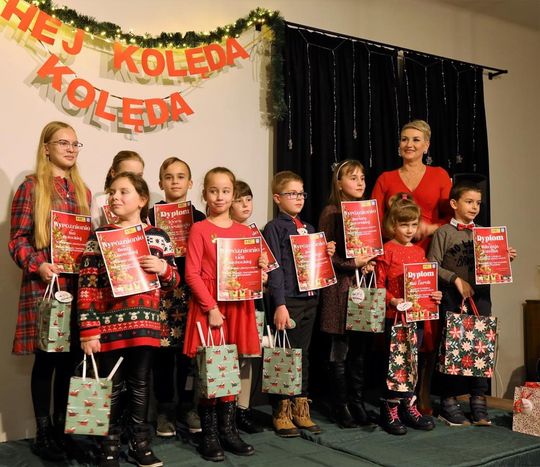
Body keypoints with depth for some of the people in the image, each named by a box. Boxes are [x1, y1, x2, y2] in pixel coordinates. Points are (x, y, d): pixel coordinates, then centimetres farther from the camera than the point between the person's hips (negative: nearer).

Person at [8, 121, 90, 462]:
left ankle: (62, 426, 23)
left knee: (70, 356, 9)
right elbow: (17, 239, -5)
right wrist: (38, 266, -20)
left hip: (78, 284, 5)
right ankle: (43, 433, 15)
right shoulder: (31, 187, -2)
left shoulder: (82, 191, 15)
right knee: (46, 357, 1)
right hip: (44, 285, -5)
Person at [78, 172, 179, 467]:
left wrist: (163, 268, -11)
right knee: (112, 387, 8)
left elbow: (174, 280, 12)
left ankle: (139, 443, 27)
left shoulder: (158, 237, 5)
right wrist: (88, 330, -10)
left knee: (140, 384, 12)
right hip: (109, 324, -2)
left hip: (145, 324, 2)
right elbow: (86, 287, -4)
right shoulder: (99, 236, -1)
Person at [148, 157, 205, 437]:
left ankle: (186, 405, 20)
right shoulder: (152, 215, 4)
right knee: (162, 349, 1)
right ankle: (164, 408, 15)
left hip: (190, 291, 2)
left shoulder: (199, 219, 10)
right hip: (161, 290, -2)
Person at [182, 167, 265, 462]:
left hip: (238, 306, 4)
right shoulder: (199, 230, -2)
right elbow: (192, 274, -8)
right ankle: (209, 435, 12)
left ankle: (228, 430, 21)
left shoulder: (246, 232, 11)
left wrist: (260, 272, -4)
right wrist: (212, 307, -15)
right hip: (209, 306, -4)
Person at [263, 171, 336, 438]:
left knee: (303, 354, 13)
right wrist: (280, 305, -16)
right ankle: (281, 413, 13)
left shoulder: (309, 229, 16)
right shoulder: (274, 228, -4)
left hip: (309, 298, 7)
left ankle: (300, 410, 23)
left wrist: (327, 254, 1)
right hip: (287, 300, -6)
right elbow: (274, 268, -11)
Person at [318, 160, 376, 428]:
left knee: (361, 350, 10)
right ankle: (341, 407, 14)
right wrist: (352, 264, -19)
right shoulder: (331, 212, -5)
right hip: (341, 286, -5)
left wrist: (371, 264, -1)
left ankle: (357, 403, 22)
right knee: (341, 351, 3)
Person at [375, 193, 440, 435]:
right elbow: (379, 285, -9)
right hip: (394, 316, -6)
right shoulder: (387, 251, -7)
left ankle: (408, 407, 27)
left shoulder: (419, 251, 12)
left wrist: (434, 295, 0)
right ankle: (390, 411, 13)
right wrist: (392, 301, -24)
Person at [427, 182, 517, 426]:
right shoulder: (444, 232, -1)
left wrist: (505, 258, -4)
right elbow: (432, 266, -7)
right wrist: (456, 280, -15)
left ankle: (478, 400, 17)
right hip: (452, 299, -4)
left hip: (480, 296, 4)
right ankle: (448, 402, 13)